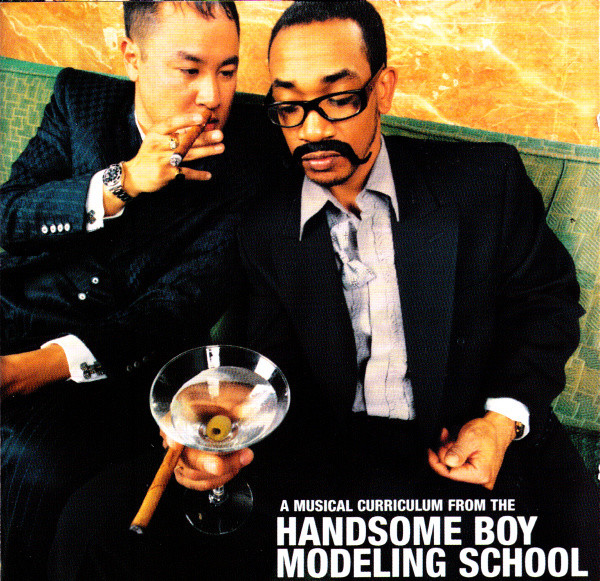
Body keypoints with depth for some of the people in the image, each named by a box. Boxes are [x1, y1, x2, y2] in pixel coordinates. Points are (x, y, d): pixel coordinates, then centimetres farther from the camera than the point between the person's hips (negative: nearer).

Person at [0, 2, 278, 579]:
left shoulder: (249, 152, -4)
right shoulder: (80, 98, 9)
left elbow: (186, 299, -12)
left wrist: (49, 363, -24)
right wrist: (119, 184, -15)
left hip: (116, 366, -3)